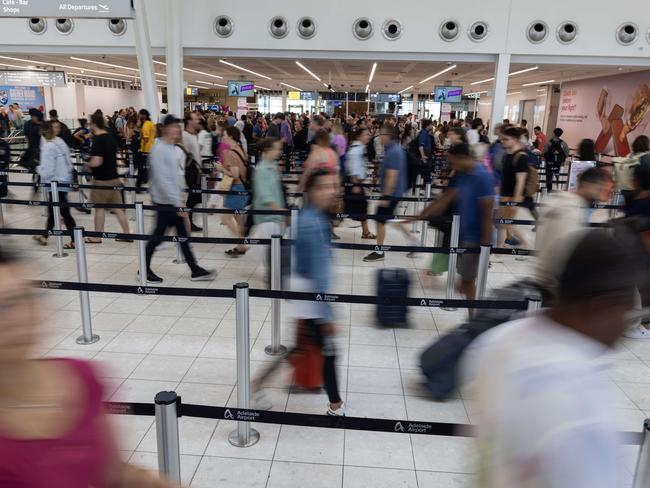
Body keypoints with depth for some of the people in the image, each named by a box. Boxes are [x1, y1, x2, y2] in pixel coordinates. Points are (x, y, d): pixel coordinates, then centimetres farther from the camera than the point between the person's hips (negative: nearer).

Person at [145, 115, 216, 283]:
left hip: (174, 200, 8)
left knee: (182, 235, 10)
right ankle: (145, 269, 20)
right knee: (158, 235, 3)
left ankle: (195, 270, 14)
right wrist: (178, 203, -24)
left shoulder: (172, 148, 9)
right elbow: (162, 180, -23)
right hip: (164, 201, -8)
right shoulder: (159, 150, -18)